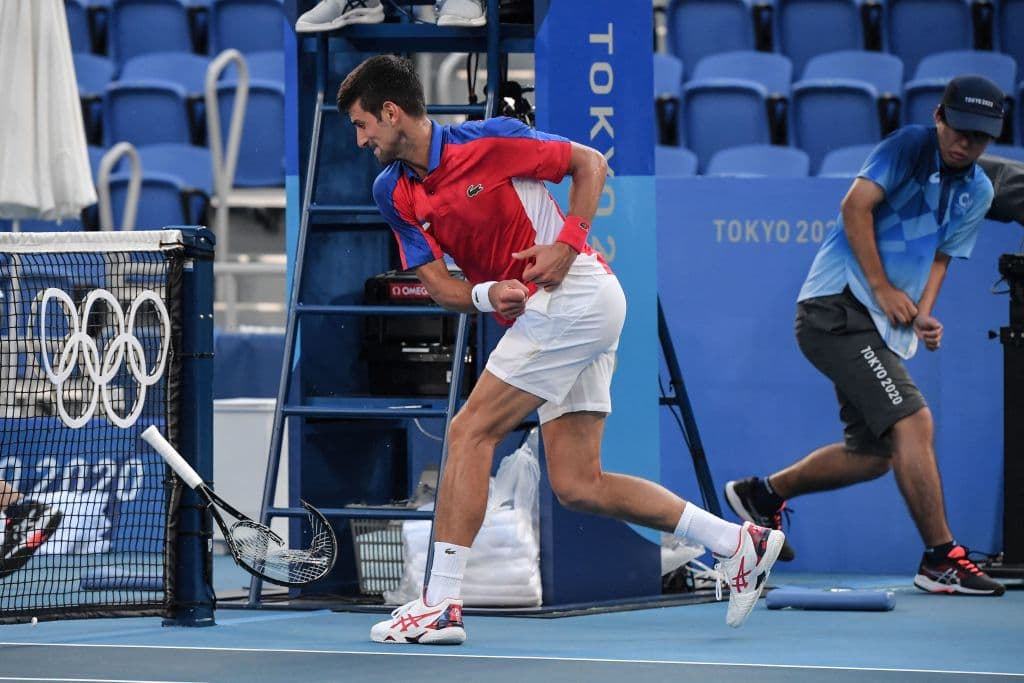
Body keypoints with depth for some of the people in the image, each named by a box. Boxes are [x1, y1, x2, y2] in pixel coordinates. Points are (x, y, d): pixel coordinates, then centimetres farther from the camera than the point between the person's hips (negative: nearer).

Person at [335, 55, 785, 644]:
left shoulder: (489, 140, -10)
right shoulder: (393, 193, 9)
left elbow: (591, 163, -1)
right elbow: (439, 285, 4)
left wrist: (567, 246, -14)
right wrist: (489, 295, -17)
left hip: (577, 293, -8)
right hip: (536, 313, 8)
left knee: (470, 433, -12)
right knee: (577, 485, 3)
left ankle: (441, 605, -12)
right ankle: (737, 541, 10)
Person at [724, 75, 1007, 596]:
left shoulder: (977, 192, 14)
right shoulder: (908, 147, -9)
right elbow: (856, 206, -17)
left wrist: (924, 313, 1)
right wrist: (883, 288, -18)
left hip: (882, 327, 9)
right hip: (839, 304, -9)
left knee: (873, 453, 14)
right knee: (913, 423, -19)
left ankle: (762, 494, 32)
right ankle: (940, 559, -16)